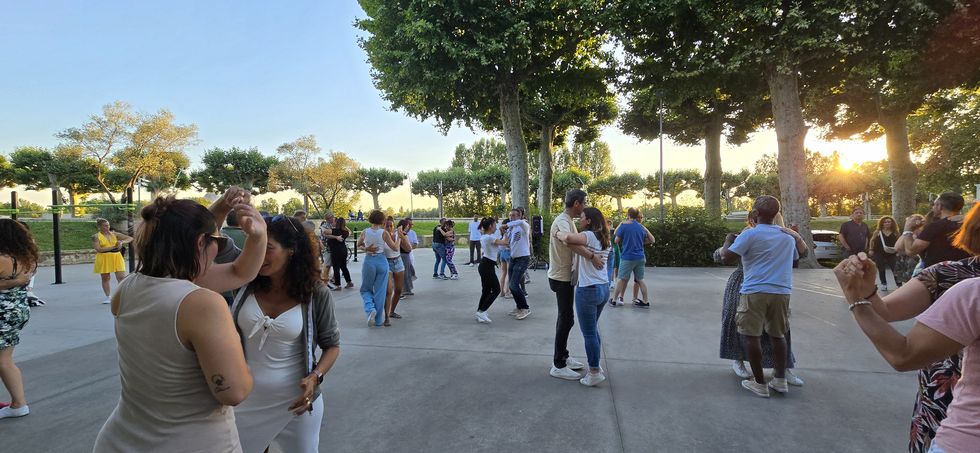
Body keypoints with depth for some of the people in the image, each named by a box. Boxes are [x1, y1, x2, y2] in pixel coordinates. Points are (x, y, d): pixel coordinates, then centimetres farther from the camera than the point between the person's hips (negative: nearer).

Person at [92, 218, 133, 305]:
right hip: (104, 259, -2)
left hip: (116, 257, 2)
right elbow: (98, 249, -13)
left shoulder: (114, 234, 7)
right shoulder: (96, 236, -2)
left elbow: (130, 238, 8)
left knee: (121, 277, -7)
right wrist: (113, 247, -15)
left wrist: (122, 242, -11)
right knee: (105, 278, 8)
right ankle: (107, 297, 19)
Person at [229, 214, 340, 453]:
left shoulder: (316, 294, -12)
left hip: (295, 402, -1)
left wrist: (315, 377, -17)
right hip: (244, 401, 2)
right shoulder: (245, 283, -6)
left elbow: (331, 345, -1)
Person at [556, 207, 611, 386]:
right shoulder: (604, 239, 11)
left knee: (589, 333, 3)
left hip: (588, 290, -9)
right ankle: (595, 367, 30)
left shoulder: (589, 236, -16)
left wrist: (557, 233, -17)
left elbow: (568, 238, -33)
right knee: (593, 330, 22)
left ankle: (594, 373, 11)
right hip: (604, 288, 9)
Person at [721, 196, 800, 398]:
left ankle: (760, 384, 7)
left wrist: (728, 240, 7)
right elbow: (795, 258, 27)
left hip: (755, 291, -5)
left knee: (752, 336, 3)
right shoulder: (788, 235, 11)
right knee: (778, 335, 18)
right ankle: (780, 380, 21)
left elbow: (727, 256, -12)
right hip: (782, 291, 6)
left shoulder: (750, 234, -8)